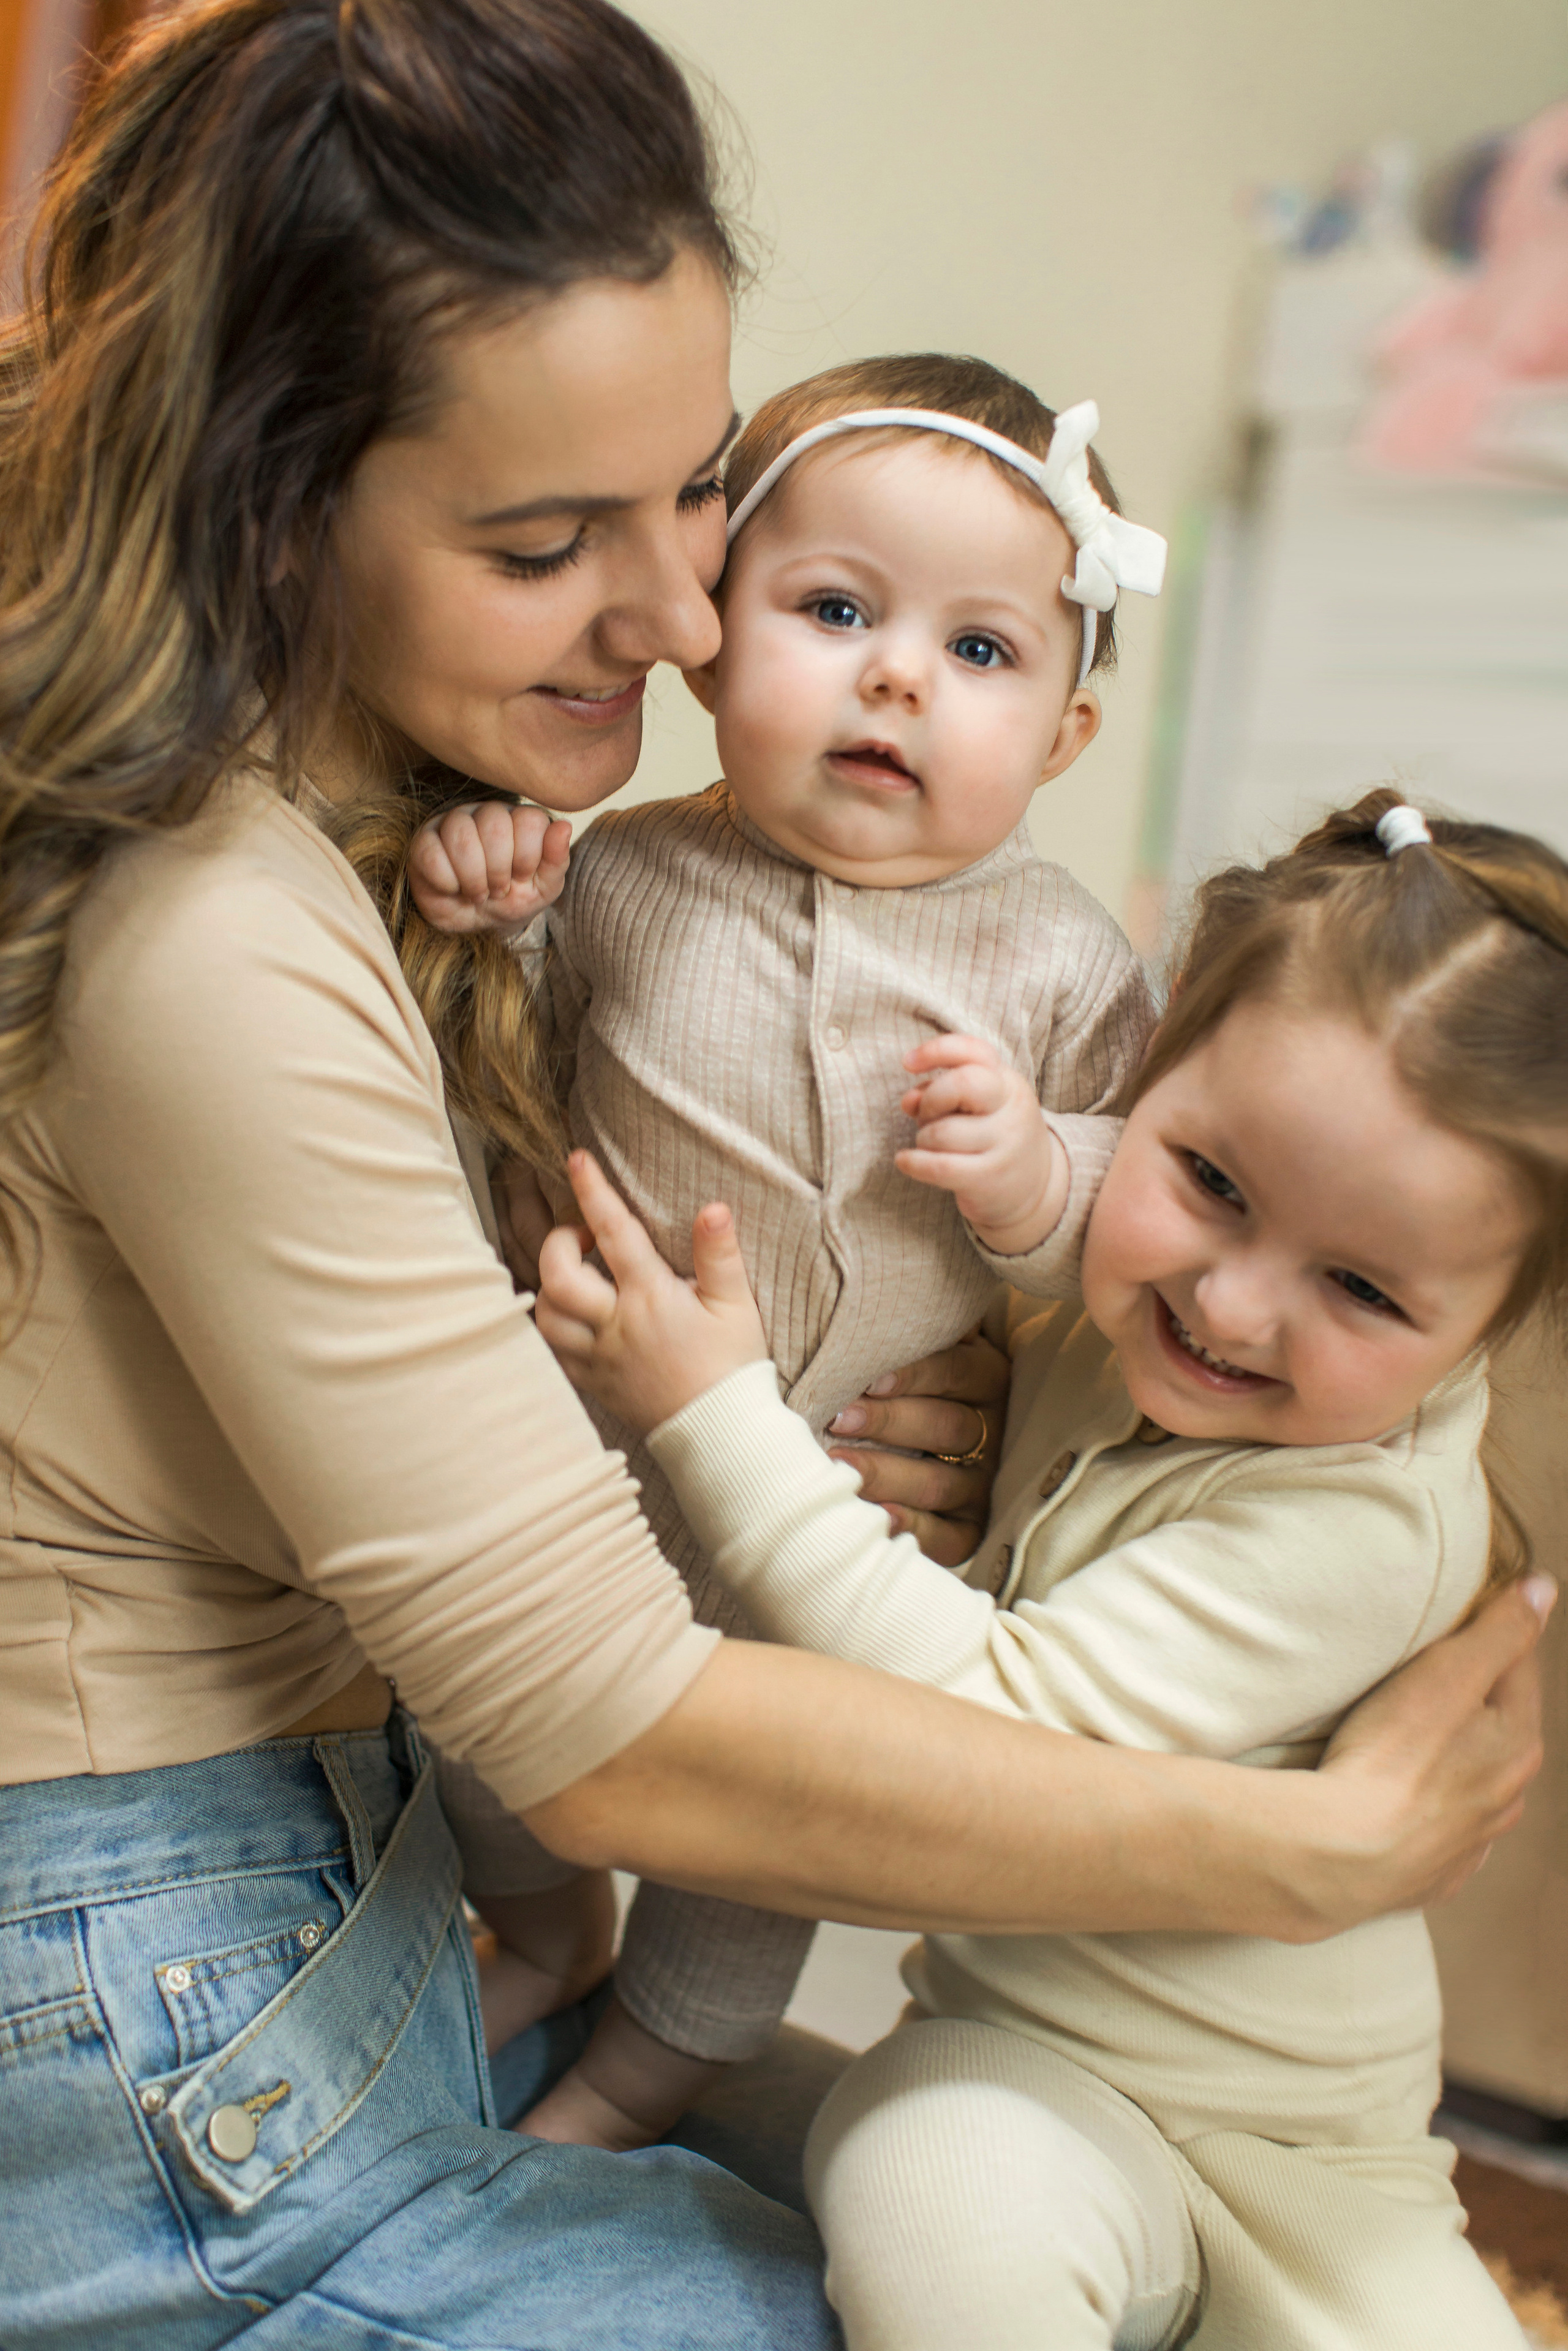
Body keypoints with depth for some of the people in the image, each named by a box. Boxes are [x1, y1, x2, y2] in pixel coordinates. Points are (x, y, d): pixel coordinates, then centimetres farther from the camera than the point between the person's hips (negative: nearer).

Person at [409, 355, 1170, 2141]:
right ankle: (547, 1942, 57)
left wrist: (1038, 1179, -26)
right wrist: (479, 929, -17)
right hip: (584, 1445, 2)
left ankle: (640, 2073, 49)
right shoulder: (624, 876, -11)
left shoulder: (1061, 965, -13)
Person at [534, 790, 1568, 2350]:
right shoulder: (1069, 1313, -11)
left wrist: (717, 1415, -29)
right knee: (946, 2204, -31)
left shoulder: (1359, 1521, -27)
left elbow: (996, 1725, -30)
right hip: (1012, 2064, 1)